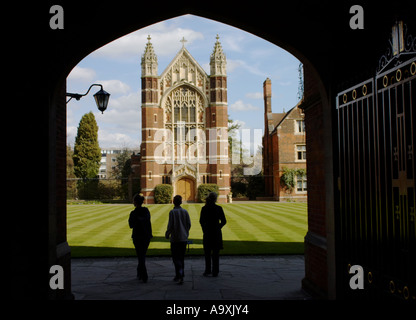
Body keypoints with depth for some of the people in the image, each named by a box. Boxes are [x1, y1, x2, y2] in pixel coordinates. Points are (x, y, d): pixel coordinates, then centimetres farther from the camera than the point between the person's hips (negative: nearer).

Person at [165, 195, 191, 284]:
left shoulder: (172, 212, -11)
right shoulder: (185, 211, 3)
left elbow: (170, 225, -14)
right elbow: (189, 224, 5)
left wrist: (167, 234, 2)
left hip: (175, 238, -5)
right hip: (184, 238, 5)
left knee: (176, 258, -2)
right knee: (181, 258, 14)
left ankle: (180, 276, -17)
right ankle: (178, 275, 21)